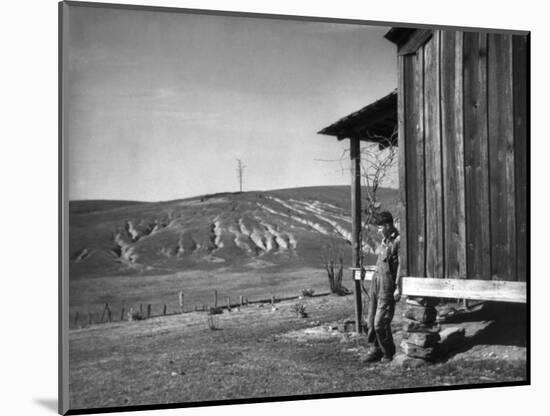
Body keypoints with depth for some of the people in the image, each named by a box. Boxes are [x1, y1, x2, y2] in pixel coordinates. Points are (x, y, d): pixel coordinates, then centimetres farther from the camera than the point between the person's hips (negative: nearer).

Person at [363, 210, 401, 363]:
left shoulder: (398, 241, -14)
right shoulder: (385, 240, 13)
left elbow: (401, 266, -16)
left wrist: (398, 288, -18)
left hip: (388, 283, -8)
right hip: (376, 280, 9)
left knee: (381, 322, -5)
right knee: (371, 320, 10)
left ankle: (388, 353, 12)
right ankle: (376, 349, 22)